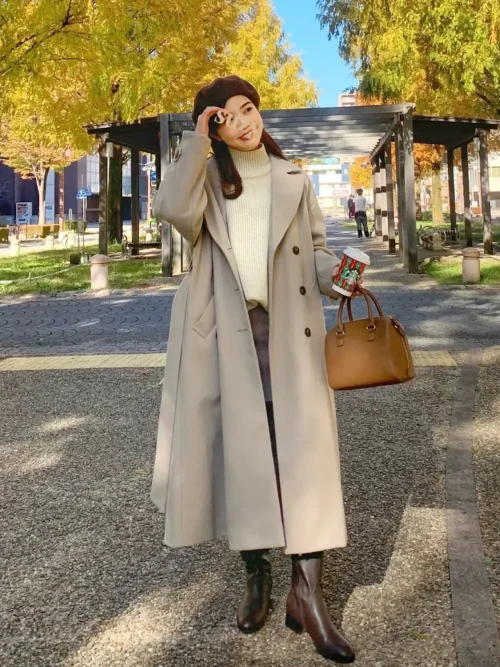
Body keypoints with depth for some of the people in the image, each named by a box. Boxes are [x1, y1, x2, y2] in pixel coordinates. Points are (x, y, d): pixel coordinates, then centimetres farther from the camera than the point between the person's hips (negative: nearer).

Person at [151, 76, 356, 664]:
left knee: (303, 449, -7)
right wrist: (197, 142, -9)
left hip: (290, 330, 1)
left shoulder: (293, 180, 16)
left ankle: (307, 590, -3)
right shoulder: (206, 178, 11)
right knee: (240, 450, 2)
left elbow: (315, 247, 16)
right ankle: (256, 575, 17)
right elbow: (174, 210, -11)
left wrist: (335, 273, -5)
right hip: (226, 334, -1)